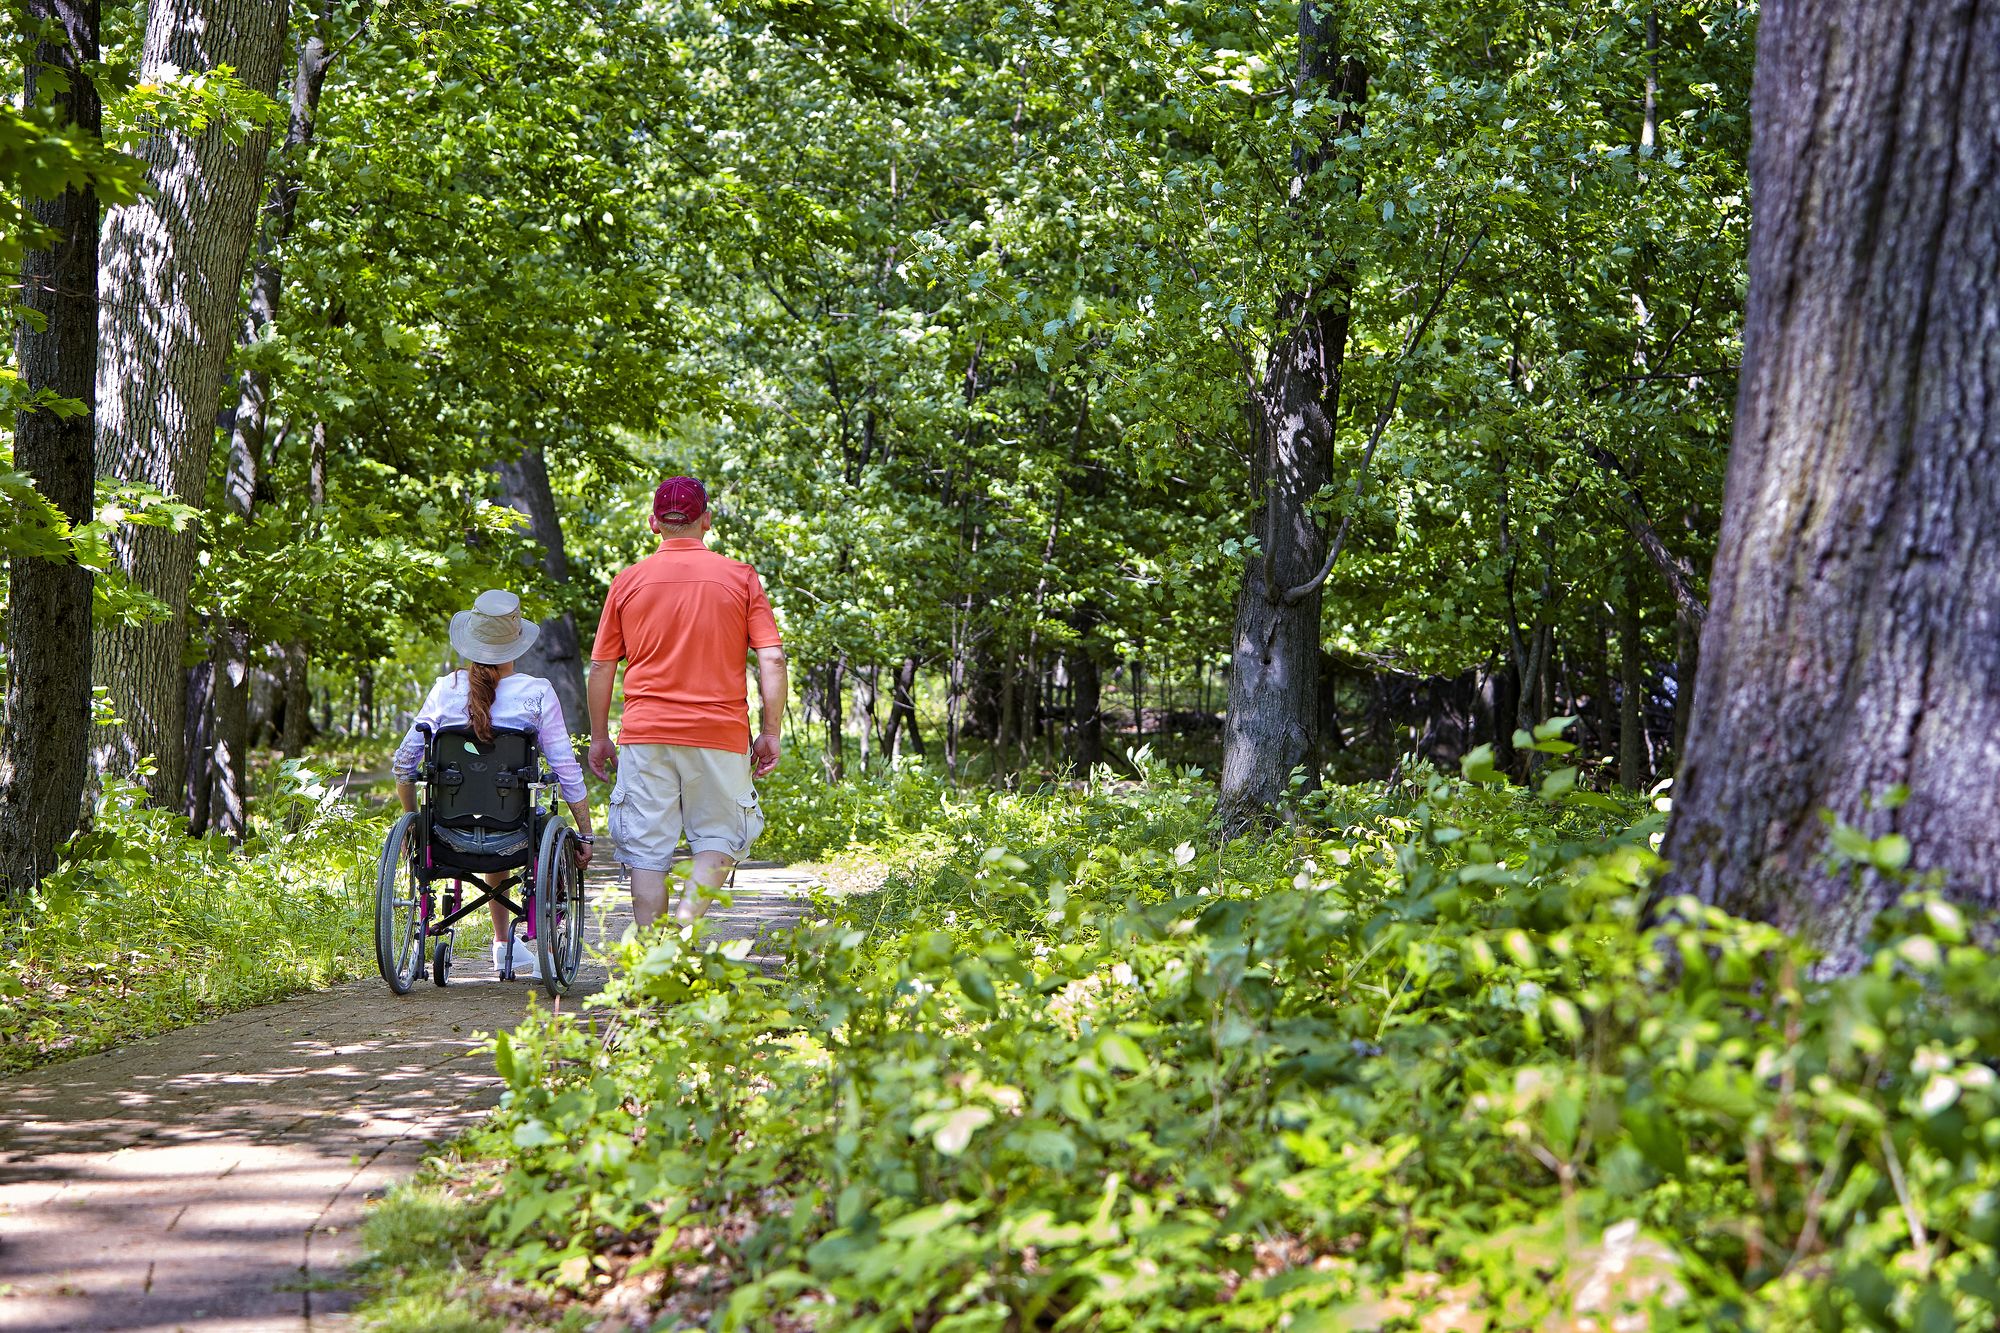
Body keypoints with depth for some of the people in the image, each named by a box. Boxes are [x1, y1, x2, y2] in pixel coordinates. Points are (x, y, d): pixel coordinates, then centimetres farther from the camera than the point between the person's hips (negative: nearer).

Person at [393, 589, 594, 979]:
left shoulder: (446, 690, -1)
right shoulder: (538, 694, -8)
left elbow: (404, 762, 2)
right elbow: (567, 770, -8)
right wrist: (584, 835, 3)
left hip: (452, 835, 3)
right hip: (511, 836, -3)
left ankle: (504, 942, 42)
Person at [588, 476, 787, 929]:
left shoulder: (629, 581, 5)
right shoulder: (741, 577, 2)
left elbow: (601, 668, 7)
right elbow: (772, 660, -4)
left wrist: (599, 737, 16)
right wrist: (771, 734, 2)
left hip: (645, 737, 1)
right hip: (719, 734, -1)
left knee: (647, 852, 6)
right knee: (720, 838, 11)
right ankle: (688, 918, -12)